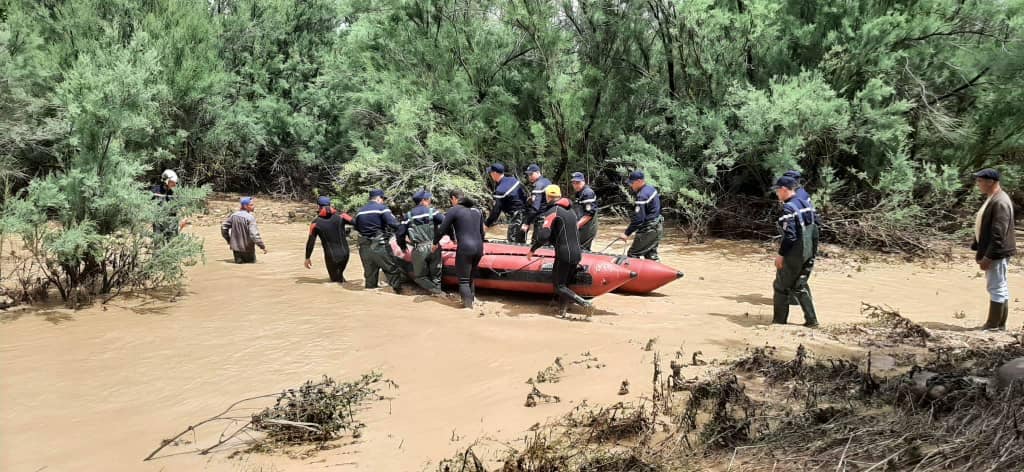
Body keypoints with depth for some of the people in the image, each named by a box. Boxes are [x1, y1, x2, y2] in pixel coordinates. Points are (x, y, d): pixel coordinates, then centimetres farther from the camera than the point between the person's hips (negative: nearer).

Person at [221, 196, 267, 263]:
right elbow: (254, 234, -25)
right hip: (247, 248, -5)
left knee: (239, 261, 22)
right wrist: (263, 246, -17)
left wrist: (229, 240, 20)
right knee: (252, 261, 15)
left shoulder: (234, 215, 1)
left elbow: (223, 226, 10)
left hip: (235, 246, 5)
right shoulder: (250, 218, -20)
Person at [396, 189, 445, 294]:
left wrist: (403, 246, 24)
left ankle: (434, 290, -1)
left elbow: (400, 233, 8)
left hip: (419, 249, 0)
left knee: (419, 276, 13)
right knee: (435, 274, 16)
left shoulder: (409, 215, 9)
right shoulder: (432, 211, 3)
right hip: (433, 246, 0)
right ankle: (438, 289, 11)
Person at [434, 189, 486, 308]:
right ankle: (472, 301, 22)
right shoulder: (477, 210, 16)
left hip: (464, 249, -6)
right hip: (478, 248, 6)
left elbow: (441, 230, -2)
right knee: (471, 278, 19)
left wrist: (436, 243, 15)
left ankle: (468, 307, -7)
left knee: (463, 280, 0)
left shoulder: (454, 210, -3)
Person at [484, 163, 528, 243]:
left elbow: (496, 210, -17)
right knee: (521, 242, 14)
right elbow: (524, 195, 10)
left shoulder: (500, 190, -19)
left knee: (513, 242, -6)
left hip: (516, 217, -9)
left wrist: (487, 225, -9)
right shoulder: (513, 179, 4)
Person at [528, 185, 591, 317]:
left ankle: (582, 302, -15)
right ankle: (562, 311, 15)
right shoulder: (570, 210, 15)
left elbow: (543, 235, -20)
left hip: (564, 255, -8)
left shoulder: (553, 212, -10)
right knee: (566, 283, 15)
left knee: (559, 286, 0)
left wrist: (532, 250, -7)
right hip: (577, 253, 8)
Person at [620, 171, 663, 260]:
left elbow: (638, 219, -26)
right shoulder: (651, 189, 7)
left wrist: (627, 233, -21)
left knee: (633, 254, -4)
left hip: (648, 230, -10)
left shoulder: (642, 196, -23)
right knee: (651, 254, 16)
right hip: (657, 227, 10)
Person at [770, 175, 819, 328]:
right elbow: (814, 230, 12)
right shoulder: (806, 204, 8)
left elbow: (789, 235, -22)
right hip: (809, 253, 8)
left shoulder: (788, 208, -18)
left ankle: (779, 320, 15)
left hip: (794, 254, -8)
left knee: (781, 286, 8)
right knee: (800, 286, 18)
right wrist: (813, 251, 18)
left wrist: (781, 254, -14)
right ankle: (811, 319, 15)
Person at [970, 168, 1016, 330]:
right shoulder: (991, 199, 13)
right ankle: (999, 324, 23)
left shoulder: (1000, 202, -20)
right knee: (999, 287, 15)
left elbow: (998, 234, -24)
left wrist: (988, 256, -23)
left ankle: (993, 326, 2)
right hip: (990, 252, 10)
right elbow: (983, 227, 20)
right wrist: (979, 250, 19)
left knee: (997, 288, -4)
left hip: (996, 253, -10)